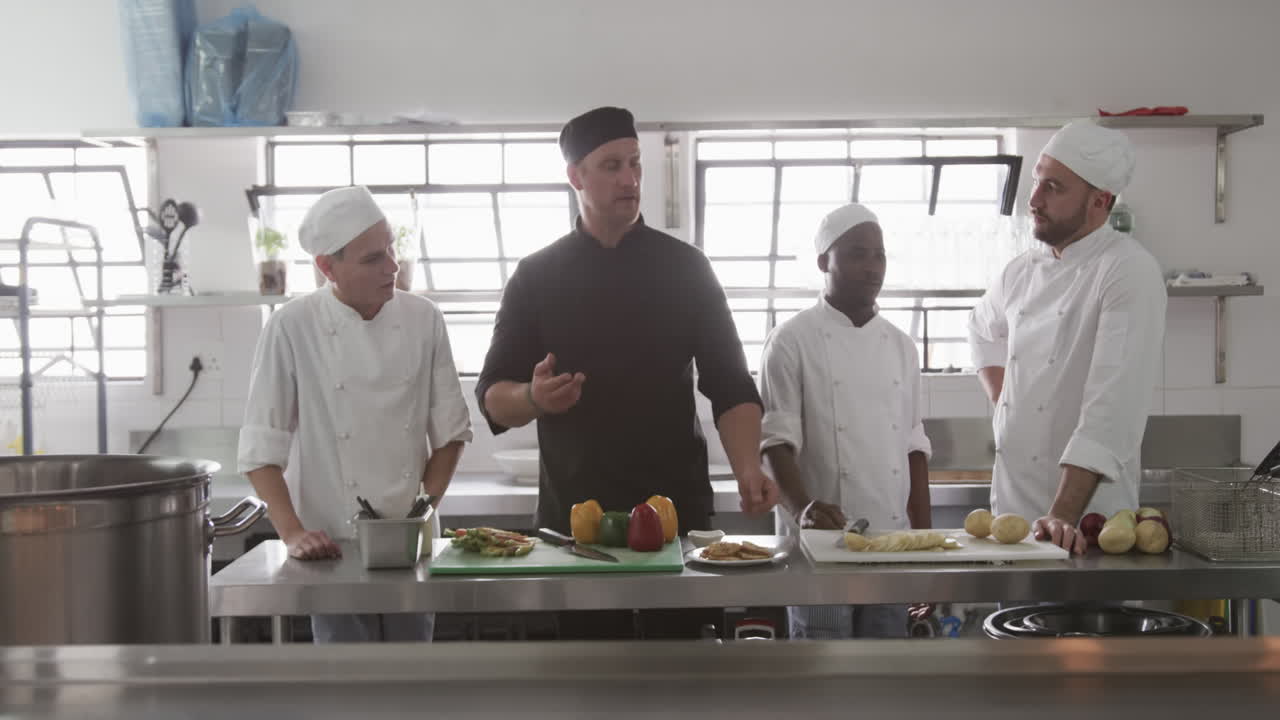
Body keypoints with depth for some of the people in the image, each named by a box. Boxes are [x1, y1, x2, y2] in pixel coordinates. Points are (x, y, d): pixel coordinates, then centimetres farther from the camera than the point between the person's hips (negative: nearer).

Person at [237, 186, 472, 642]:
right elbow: (262, 449, -6)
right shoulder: (292, 328, -8)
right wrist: (292, 534, -13)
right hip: (334, 550, -3)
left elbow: (450, 431, 7)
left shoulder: (423, 319, 1)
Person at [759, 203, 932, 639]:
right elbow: (778, 442, -10)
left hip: (891, 543, 5)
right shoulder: (792, 341, -4)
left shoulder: (901, 346, 12)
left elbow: (914, 448, 15)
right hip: (820, 541, -5)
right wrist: (802, 508, -27)